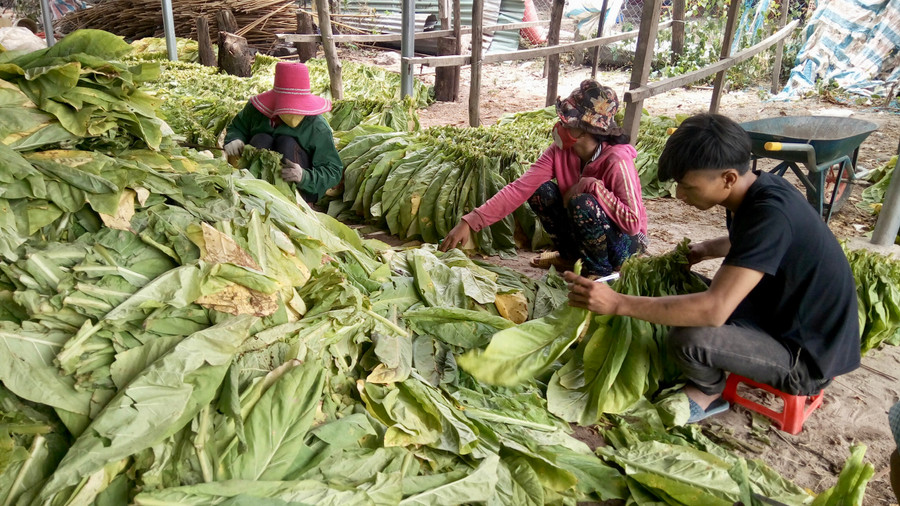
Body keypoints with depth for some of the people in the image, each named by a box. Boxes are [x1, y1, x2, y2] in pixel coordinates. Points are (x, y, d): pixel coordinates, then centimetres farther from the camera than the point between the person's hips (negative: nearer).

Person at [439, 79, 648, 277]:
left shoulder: (617, 160, -27)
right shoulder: (561, 150, -11)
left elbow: (633, 222, -29)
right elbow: (520, 188, -19)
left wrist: (593, 186, -31)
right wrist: (469, 222, -28)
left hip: (626, 244, -5)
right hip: (583, 237, 6)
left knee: (582, 203, -33)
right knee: (540, 191, -14)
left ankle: (601, 271, -8)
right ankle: (569, 255, 7)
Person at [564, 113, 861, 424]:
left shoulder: (771, 214, -31)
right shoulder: (758, 190, -4)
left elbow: (714, 309, -37)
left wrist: (618, 303, -36)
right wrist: (703, 250, 3)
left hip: (807, 359, -9)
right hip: (783, 316, 9)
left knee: (688, 338, -29)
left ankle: (709, 391, 3)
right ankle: (706, 383, 9)